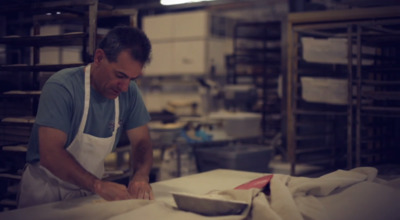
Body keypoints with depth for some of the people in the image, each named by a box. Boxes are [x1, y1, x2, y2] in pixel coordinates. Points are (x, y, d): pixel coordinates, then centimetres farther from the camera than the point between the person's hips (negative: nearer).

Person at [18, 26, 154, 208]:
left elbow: (141, 142, 4)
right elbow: (50, 154, -25)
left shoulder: (129, 91, -1)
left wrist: (141, 175, -17)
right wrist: (99, 185, -35)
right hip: (45, 192, -4)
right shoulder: (61, 87, -19)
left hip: (90, 192, 5)